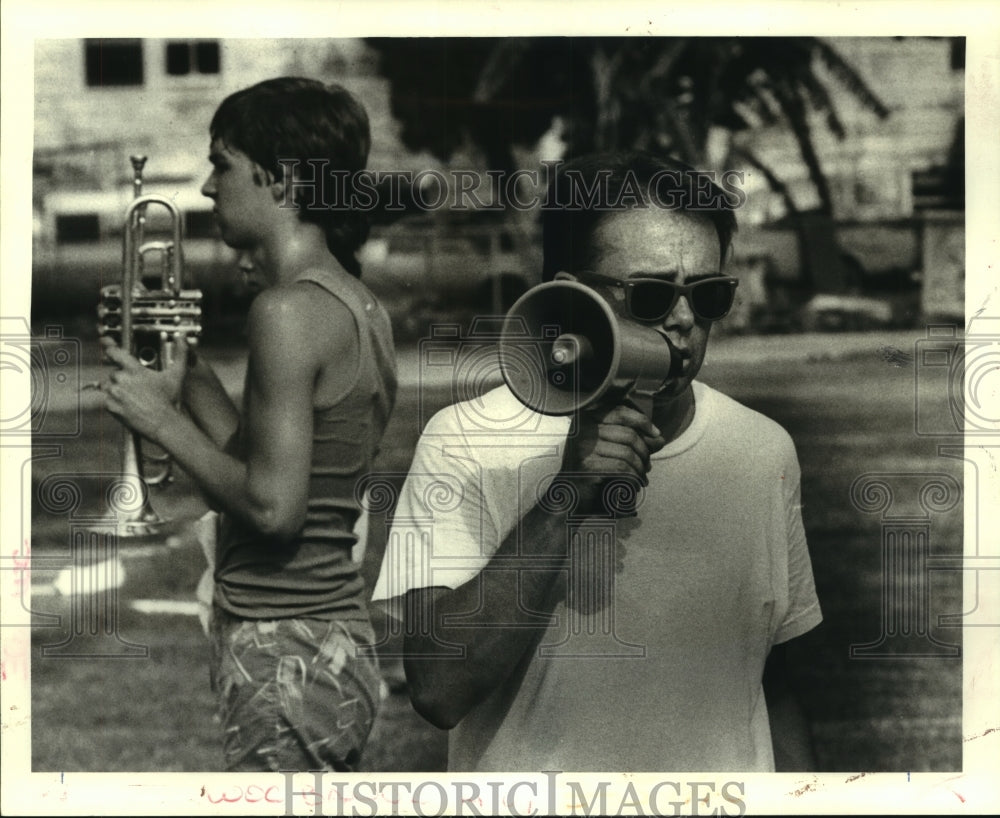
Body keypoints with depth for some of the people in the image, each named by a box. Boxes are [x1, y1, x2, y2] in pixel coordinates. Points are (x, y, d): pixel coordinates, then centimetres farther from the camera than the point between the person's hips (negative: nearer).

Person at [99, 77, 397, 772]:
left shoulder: (289, 310, -17)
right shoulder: (362, 309, 12)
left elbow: (272, 506, -21)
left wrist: (163, 420, -10)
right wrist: (190, 371, 13)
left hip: (287, 654, -10)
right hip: (340, 636, 10)